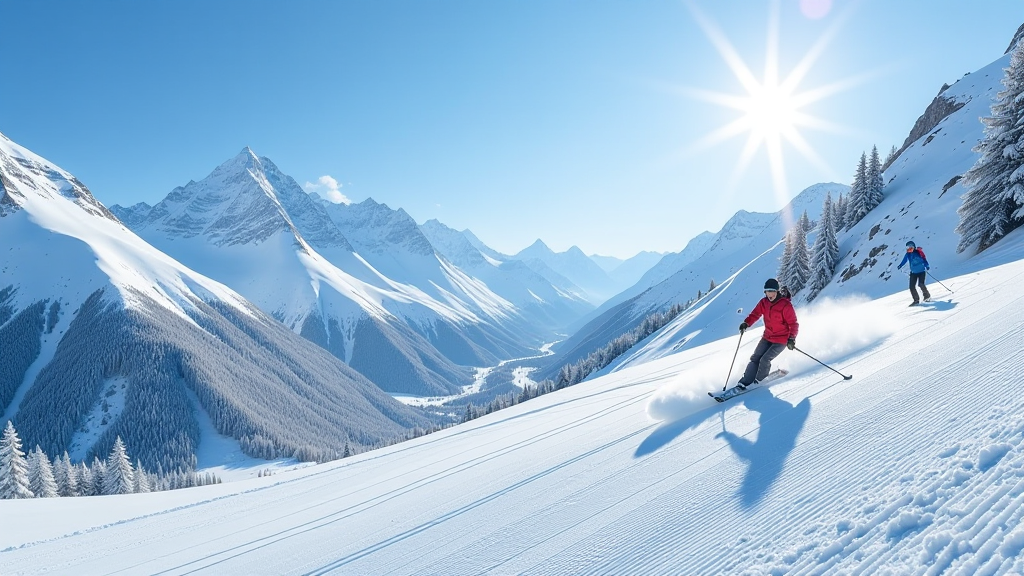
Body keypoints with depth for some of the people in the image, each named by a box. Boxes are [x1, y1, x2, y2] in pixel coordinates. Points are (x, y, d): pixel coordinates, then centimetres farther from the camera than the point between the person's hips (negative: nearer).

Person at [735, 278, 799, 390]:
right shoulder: (764, 302, -2)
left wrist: (791, 339, -26)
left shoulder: (785, 305, -18)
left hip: (781, 340, -6)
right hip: (767, 337, 6)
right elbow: (755, 314, -1)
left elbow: (793, 323, -15)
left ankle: (758, 381, 8)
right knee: (755, 358, 0)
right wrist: (746, 323, -21)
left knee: (765, 360, -16)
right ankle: (744, 383, 2)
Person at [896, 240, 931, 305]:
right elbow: (904, 261, 12)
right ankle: (916, 300, 7)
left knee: (921, 284, -18)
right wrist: (899, 267, -3)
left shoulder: (919, 252, -10)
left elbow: (924, 259, -12)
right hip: (913, 272, 5)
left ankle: (927, 296, 4)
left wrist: (927, 266, -24)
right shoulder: (908, 254, 3)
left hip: (921, 271, -5)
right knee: (911, 287, -2)